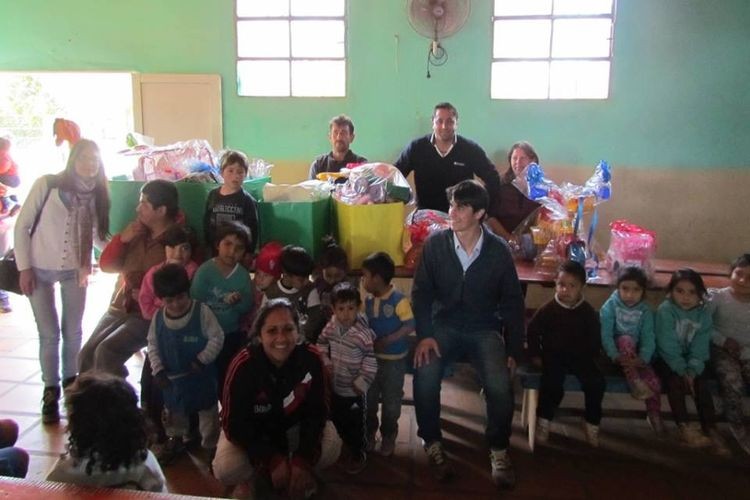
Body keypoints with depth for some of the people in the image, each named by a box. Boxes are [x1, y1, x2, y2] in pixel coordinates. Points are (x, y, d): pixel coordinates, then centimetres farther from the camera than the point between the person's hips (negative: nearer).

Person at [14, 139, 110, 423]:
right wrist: (24, 267, -10)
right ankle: (50, 393, 17)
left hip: (74, 271, 3)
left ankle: (71, 384, 31)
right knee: (49, 334, 2)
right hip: (40, 269, -3)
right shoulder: (47, 185, -12)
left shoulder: (96, 195, -1)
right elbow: (22, 226, -8)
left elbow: (98, 236, 4)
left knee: (73, 332, 11)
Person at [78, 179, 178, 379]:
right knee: (86, 354, -6)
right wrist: (122, 239, -5)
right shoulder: (138, 231, 7)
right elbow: (106, 265, 10)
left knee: (107, 352, -23)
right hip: (120, 307, 7)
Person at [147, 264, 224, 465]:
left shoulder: (201, 311, -21)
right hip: (172, 377, 4)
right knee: (173, 411, 24)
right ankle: (175, 439, 49)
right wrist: (158, 370, -7)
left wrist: (202, 360, -22)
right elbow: (153, 344, 1)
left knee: (208, 412, 12)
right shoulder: (158, 317, -9)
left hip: (201, 375, -3)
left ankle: (211, 445, 30)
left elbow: (217, 338, -17)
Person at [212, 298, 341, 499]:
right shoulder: (243, 366, -31)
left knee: (331, 447, -22)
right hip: (249, 431, -2)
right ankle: (252, 476, 7)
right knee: (226, 469, -27)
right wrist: (272, 460, -29)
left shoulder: (311, 358, -25)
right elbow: (234, 425, -23)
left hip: (293, 426, 2)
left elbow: (317, 411, -14)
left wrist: (303, 459, -23)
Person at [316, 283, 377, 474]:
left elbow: (371, 359, -17)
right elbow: (321, 343, 10)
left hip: (353, 389, -6)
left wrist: (362, 381, -16)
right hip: (334, 386, 6)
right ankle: (349, 446, 47)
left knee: (355, 424, 10)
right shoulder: (331, 327, -8)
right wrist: (325, 362, 2)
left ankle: (358, 454, 31)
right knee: (338, 420, 23)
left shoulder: (363, 333, -25)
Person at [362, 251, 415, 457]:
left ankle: (388, 437, 29)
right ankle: (369, 432, 35)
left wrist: (387, 341, -26)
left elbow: (410, 326, -22)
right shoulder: (368, 299, -3)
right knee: (369, 397, 17)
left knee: (391, 400, 11)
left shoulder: (399, 300, -21)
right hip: (371, 357, 5)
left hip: (394, 360, -5)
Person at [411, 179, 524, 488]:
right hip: (443, 325, 0)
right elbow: (421, 292, -2)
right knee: (424, 375, -28)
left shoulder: (498, 251, -5)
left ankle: (498, 450, 3)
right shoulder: (435, 244, -5)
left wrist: (513, 350, -3)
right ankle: (433, 444, -3)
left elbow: (513, 303, 2)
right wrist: (424, 335, -15)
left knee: (500, 386, -25)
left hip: (484, 329, 0)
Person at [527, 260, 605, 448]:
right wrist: (535, 355, -2)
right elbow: (532, 332, 4)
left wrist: (589, 358, -4)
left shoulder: (589, 312, -1)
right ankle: (543, 420, -3)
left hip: (580, 357, 2)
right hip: (553, 356, -2)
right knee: (552, 383, -28)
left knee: (596, 382, -19)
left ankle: (592, 423, 3)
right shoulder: (548, 309, -5)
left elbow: (595, 341, 8)